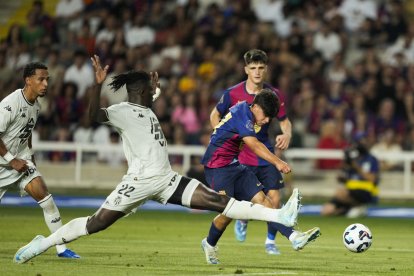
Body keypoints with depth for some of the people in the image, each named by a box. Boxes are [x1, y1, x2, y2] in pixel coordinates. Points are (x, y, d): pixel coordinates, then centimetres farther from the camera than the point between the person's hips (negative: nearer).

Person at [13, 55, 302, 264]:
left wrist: (154, 87, 42)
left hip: (167, 180, 7)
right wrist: (98, 84, -34)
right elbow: (95, 115, -25)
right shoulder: (123, 110, -4)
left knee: (218, 201, -4)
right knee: (97, 223, -7)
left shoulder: (146, 110, 23)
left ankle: (280, 216, -14)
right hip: (140, 181, -7)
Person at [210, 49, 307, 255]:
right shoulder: (232, 94, -9)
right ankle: (242, 221, 34)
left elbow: (284, 122, 7)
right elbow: (215, 116, 7)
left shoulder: (274, 95, -3)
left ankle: (270, 241, 14)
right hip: (241, 156, -2)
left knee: (274, 198, -8)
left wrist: (286, 135, -15)